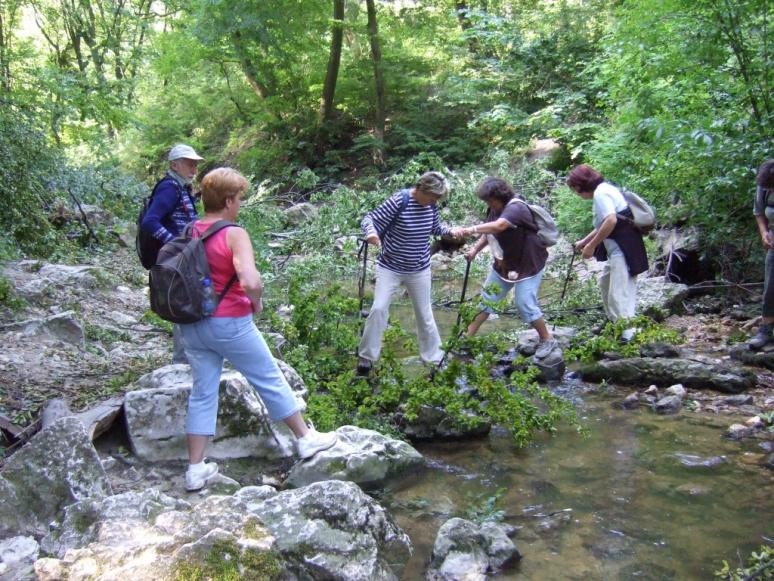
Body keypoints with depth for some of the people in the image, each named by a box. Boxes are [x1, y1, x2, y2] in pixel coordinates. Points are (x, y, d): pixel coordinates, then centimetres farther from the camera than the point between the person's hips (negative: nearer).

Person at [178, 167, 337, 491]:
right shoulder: (234, 235, -17)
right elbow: (251, 282, -30)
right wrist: (256, 302, -10)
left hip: (192, 325, 6)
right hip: (230, 324, -6)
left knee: (203, 393, 12)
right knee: (270, 380, 10)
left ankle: (196, 469, 14)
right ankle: (306, 439, 25)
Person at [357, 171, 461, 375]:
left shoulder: (431, 205, -4)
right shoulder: (398, 201, -21)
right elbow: (369, 219, -18)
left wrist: (450, 231, -7)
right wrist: (371, 232, -40)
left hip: (419, 270, 4)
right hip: (390, 268, -4)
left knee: (425, 314, 11)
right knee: (378, 308, -12)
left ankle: (434, 357, 26)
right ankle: (367, 355, 5)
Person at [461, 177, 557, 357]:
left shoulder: (516, 207, -27)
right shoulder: (495, 210, -1)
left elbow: (498, 226, -45)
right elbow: (488, 233, 7)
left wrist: (473, 229, -52)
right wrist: (475, 249, -10)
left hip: (528, 265, -8)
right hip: (503, 265, 8)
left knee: (525, 304, -10)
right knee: (486, 298, 10)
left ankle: (547, 340, 10)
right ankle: (468, 337, 19)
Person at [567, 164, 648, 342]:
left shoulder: (601, 193, -14)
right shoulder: (606, 189, 18)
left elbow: (611, 221, -28)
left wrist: (591, 246, -22)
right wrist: (584, 241, 28)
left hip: (622, 251, -11)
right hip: (619, 249, 11)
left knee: (618, 293, -10)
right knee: (605, 282, 24)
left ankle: (626, 335, -9)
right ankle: (614, 321, 36)